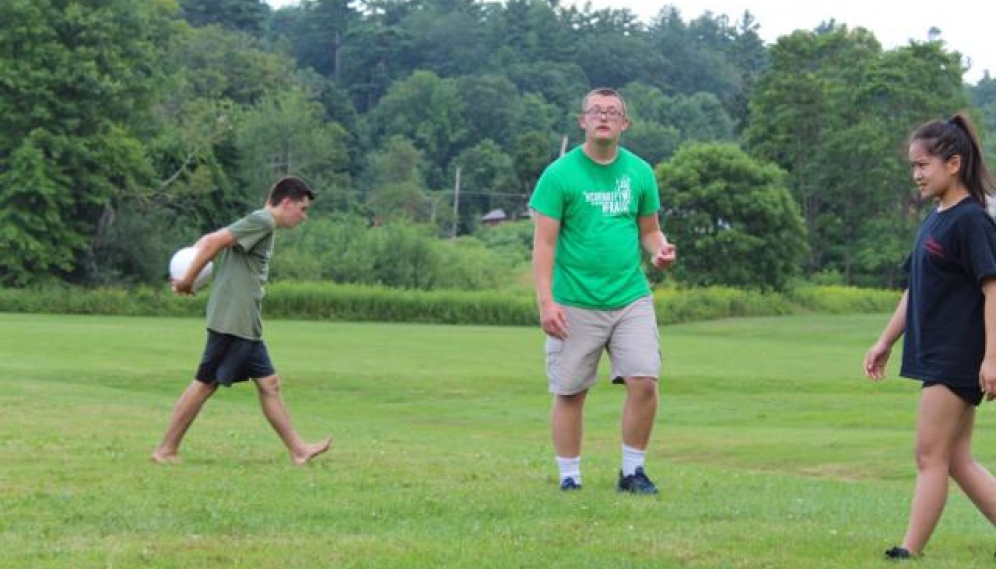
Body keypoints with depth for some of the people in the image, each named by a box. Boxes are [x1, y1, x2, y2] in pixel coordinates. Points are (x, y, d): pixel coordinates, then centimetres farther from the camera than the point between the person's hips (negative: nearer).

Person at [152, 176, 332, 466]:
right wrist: (188, 280, -12)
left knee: (269, 383, 7)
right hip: (231, 320, -10)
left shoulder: (261, 224, 18)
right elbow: (215, 241, -19)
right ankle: (166, 450, 2)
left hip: (247, 325, 10)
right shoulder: (262, 221, -12)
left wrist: (188, 275, 6)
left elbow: (210, 240, 17)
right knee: (205, 383, -4)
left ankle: (298, 450, 8)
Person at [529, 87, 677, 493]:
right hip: (575, 304, -3)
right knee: (570, 393, 3)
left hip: (631, 298, 3)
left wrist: (659, 251, -7)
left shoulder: (639, 173, 8)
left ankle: (632, 472, 8)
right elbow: (544, 242, -6)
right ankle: (569, 478, 15)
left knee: (644, 382, -8)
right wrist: (546, 302, -14)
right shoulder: (559, 174, -4)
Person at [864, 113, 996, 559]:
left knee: (931, 456, -6)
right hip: (936, 355, 9)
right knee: (957, 460, 10)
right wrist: (885, 342, 22)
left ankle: (909, 552, -2)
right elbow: (916, 289, 21)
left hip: (957, 358, -9)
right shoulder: (934, 221, 14)